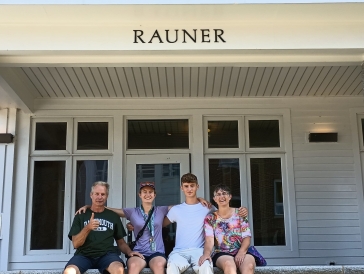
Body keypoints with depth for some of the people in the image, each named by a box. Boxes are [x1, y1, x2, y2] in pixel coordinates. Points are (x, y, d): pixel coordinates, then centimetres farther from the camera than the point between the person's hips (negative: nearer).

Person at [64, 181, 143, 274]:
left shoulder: (113, 216, 17)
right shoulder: (81, 215, 13)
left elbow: (121, 242, 20)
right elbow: (76, 244, 2)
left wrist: (129, 252, -2)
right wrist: (87, 228, -15)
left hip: (107, 254, 1)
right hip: (84, 255, -1)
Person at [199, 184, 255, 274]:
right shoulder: (210, 218, 8)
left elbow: (247, 236, 3)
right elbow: (209, 239, -6)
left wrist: (242, 252, -18)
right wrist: (207, 253, -29)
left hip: (240, 252, 1)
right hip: (221, 253, -1)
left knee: (249, 265, -35)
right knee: (229, 264, -37)